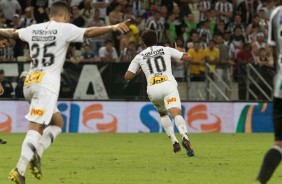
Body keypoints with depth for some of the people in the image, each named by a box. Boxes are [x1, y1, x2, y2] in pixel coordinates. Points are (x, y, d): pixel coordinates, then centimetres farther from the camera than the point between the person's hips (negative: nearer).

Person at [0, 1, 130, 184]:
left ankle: (36, 153, -1)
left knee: (58, 122, 18)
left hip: (30, 82, 7)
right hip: (47, 83, -7)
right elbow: (89, 32, -15)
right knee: (36, 128, -10)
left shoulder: (34, 29, 16)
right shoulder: (65, 28, -1)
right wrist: (113, 27, -21)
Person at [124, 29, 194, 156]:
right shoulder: (166, 50, 15)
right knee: (176, 114, -17)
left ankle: (174, 141, 13)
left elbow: (127, 76, 14)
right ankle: (184, 137, -44)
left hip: (153, 89, 2)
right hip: (168, 85, -2)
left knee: (163, 114, 28)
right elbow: (187, 57, 19)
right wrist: (181, 52, 42)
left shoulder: (139, 57, 16)